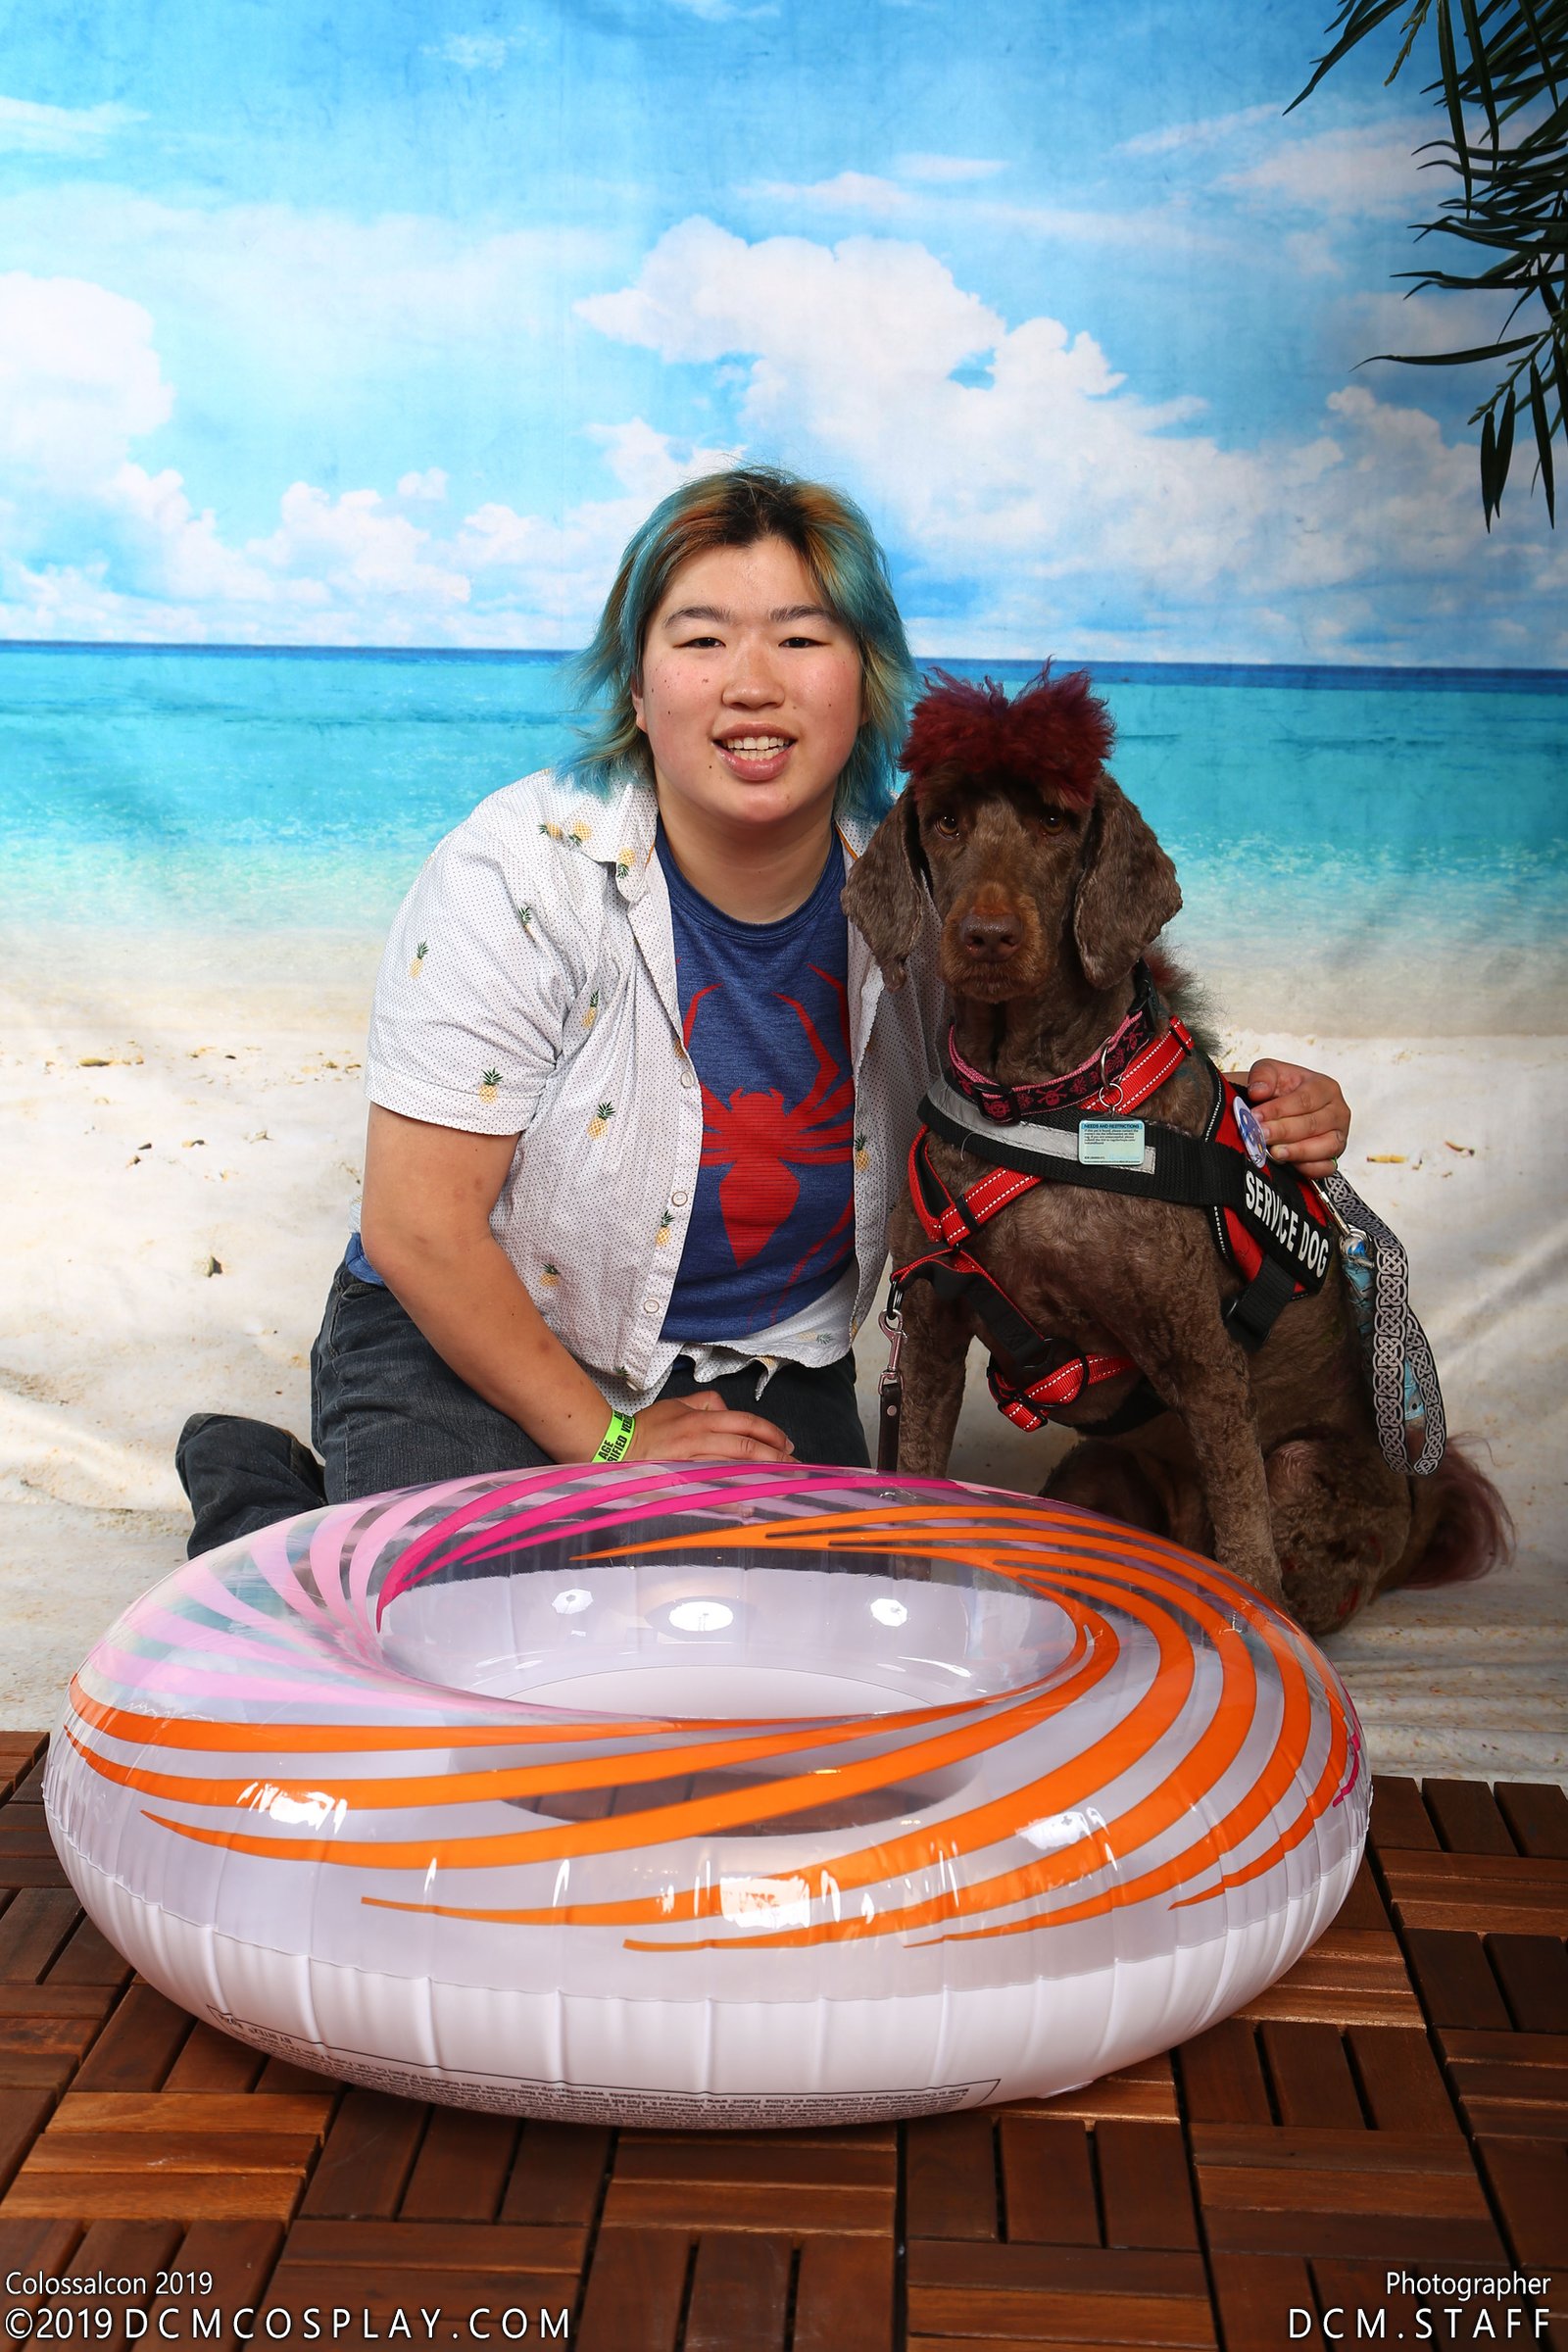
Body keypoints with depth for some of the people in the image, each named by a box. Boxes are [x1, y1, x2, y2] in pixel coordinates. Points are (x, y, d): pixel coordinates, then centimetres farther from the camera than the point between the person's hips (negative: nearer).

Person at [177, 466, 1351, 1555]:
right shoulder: (524, 873, -18)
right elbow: (417, 1225, -17)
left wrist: (1250, 1110, -12)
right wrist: (609, 1442, -15)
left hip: (762, 1376, 4)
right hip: (473, 1357, -3)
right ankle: (270, 1507, 8)